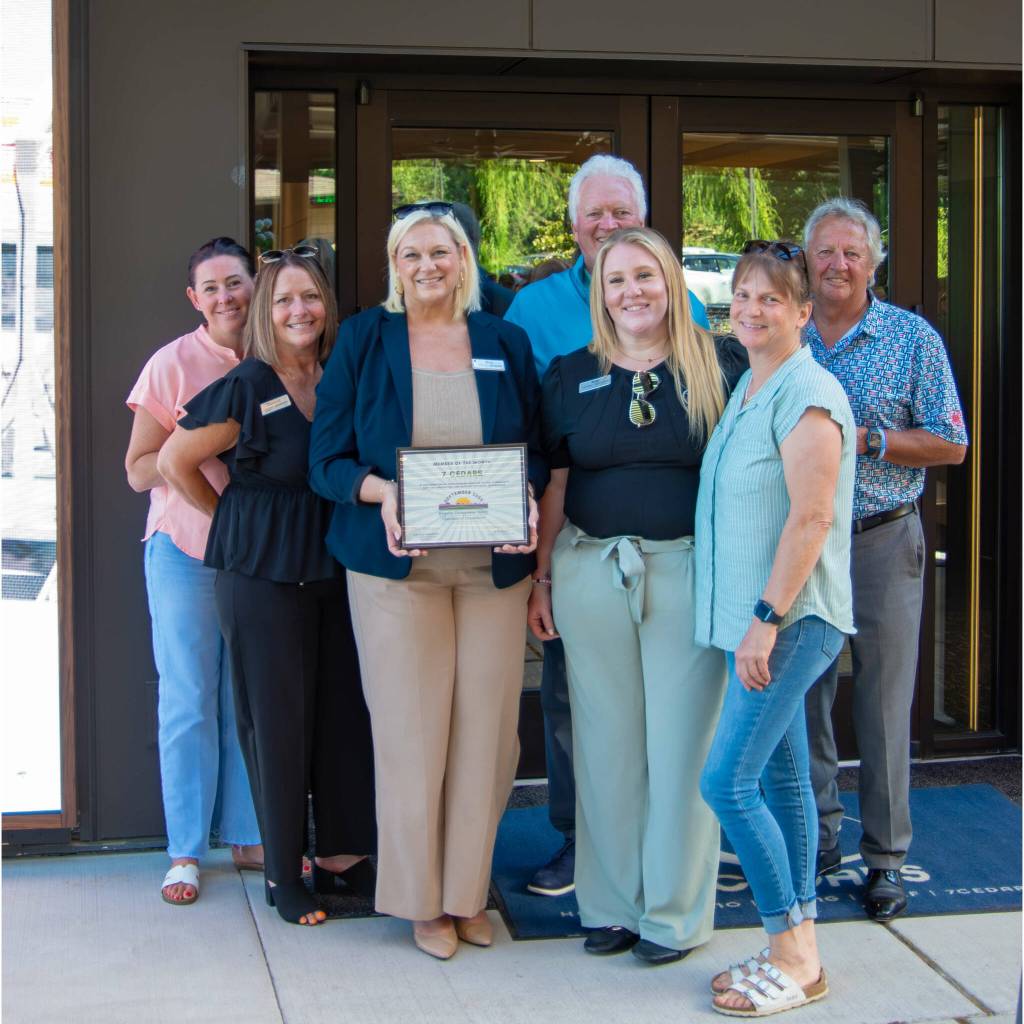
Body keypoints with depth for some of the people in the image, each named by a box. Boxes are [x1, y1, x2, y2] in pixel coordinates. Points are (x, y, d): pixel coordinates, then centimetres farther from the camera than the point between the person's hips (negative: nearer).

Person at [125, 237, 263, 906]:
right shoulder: (173, 364, -5)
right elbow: (139, 472, -4)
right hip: (186, 550, -3)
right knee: (189, 702, 1)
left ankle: (248, 837, 20)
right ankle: (186, 851, 10)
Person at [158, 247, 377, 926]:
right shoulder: (248, 387, -9)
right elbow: (175, 461, -4)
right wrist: (238, 518, 2)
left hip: (333, 569, 5)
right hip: (262, 575, -5)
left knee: (346, 710, 7)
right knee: (278, 719, 2)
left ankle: (343, 853, 21)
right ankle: (284, 872, 14)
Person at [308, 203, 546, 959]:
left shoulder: (505, 343, 9)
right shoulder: (362, 340, 3)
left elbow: (538, 449, 13)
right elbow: (326, 458, 1)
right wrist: (379, 491, -19)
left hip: (492, 564, 2)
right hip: (396, 563, -2)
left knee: (486, 726, 3)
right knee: (409, 728, -1)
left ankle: (468, 890, 19)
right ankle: (422, 900, 15)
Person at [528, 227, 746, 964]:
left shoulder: (719, 366, 1)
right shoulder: (572, 376, 8)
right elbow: (553, 483, 11)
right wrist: (540, 577, 8)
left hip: (689, 571, -2)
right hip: (592, 571, 3)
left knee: (682, 743, 2)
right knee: (606, 741, 9)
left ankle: (676, 912, 16)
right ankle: (611, 904, 21)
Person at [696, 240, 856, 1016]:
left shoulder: (808, 394, -15)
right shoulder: (749, 388, 14)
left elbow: (811, 518, -21)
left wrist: (768, 617, -21)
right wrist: (758, 620, 16)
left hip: (793, 618, -9)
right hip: (762, 619, 9)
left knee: (728, 783, -10)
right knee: (781, 779, 12)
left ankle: (793, 958, 2)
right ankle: (799, 950, 20)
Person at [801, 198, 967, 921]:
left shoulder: (913, 339, -2)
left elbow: (951, 445, -6)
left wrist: (862, 439, -15)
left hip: (882, 543, -3)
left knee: (884, 704, 1)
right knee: (802, 694, 10)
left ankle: (886, 858, 11)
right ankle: (819, 836, 25)